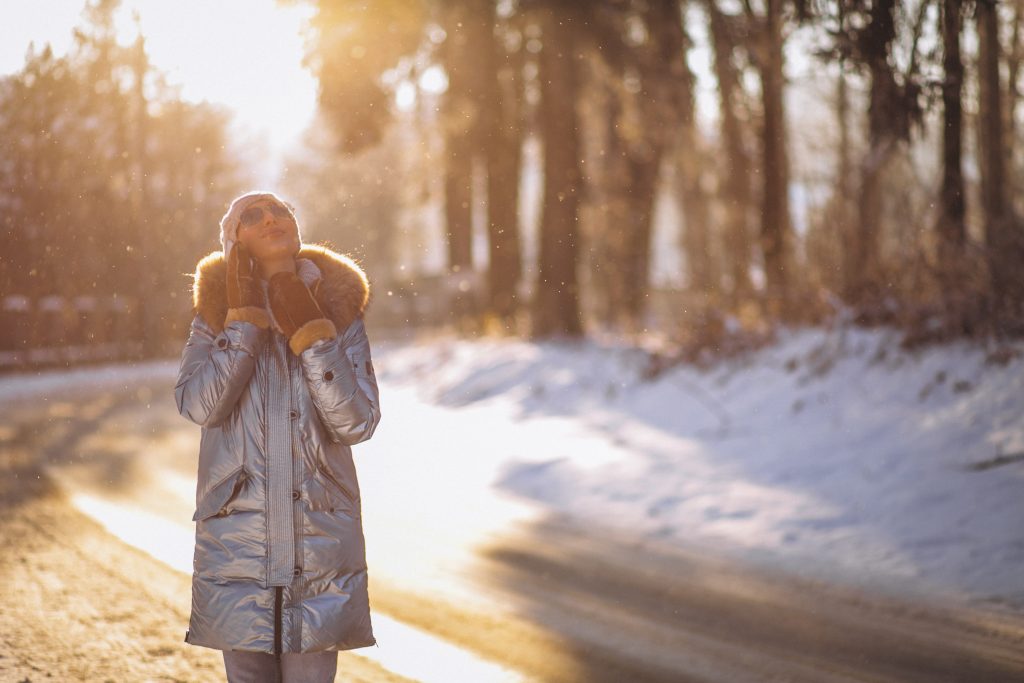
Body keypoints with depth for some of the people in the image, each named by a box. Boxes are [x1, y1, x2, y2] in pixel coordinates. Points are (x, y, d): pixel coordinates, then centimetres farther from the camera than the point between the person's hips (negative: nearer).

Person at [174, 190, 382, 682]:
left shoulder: (339, 310, 3)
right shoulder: (217, 313, 3)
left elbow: (357, 423, -8)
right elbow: (197, 405, -14)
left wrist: (309, 331, -12)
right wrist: (244, 317, -13)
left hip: (321, 544, 0)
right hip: (237, 542, 0)